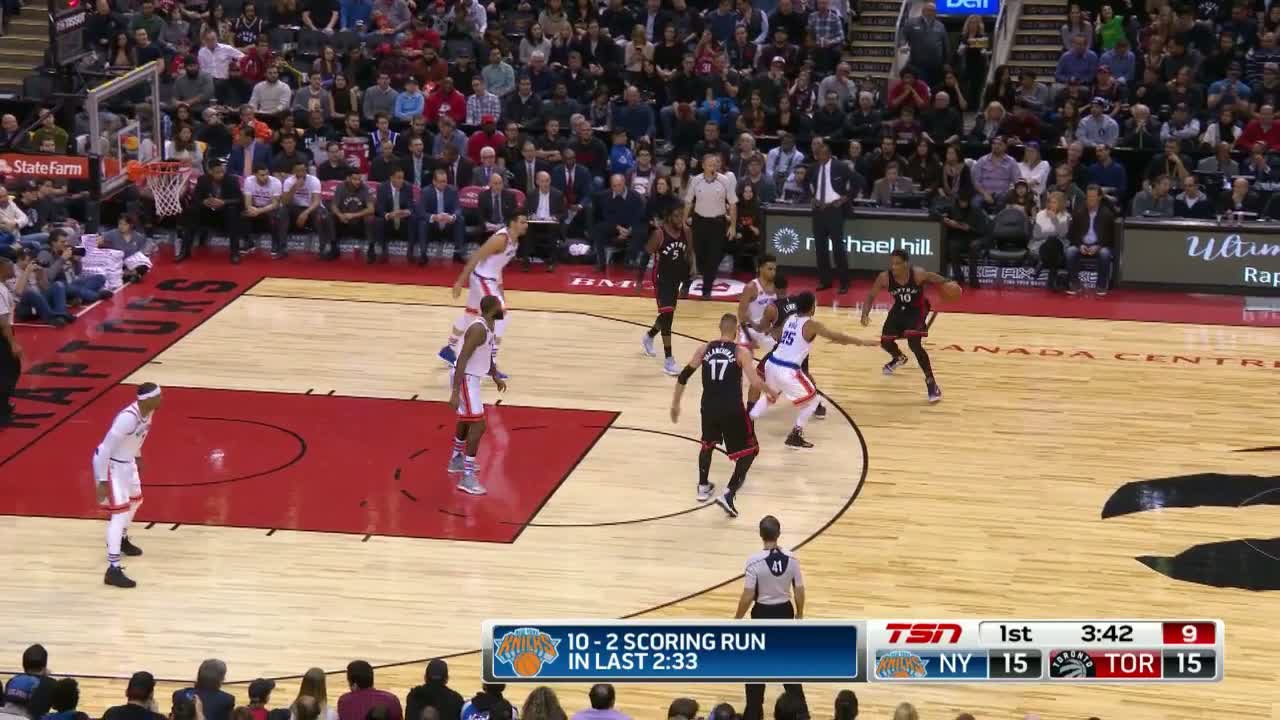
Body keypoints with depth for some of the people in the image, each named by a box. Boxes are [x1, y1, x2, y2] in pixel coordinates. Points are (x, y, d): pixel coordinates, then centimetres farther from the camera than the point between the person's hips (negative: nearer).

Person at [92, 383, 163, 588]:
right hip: (110, 464, -10)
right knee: (120, 513, -14)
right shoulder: (128, 418, -35)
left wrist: (137, 457, 28)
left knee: (135, 500, 29)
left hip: (126, 461, 10)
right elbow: (106, 449, -30)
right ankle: (113, 570, -13)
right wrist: (102, 481, -27)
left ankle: (121, 540, 55)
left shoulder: (148, 411, -7)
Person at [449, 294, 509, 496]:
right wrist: (455, 393, -32)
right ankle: (467, 477, -13)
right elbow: (462, 360, -29)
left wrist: (496, 376, 28)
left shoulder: (490, 326, 6)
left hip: (472, 377, 11)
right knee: (478, 425, -13)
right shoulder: (479, 329, -25)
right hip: (465, 379, -11)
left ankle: (456, 460, 48)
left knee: (467, 419, 28)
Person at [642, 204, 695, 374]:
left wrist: (693, 266, -6)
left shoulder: (685, 231, -3)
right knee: (667, 314, -15)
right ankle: (668, 360, -12)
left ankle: (649, 336, 52)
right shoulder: (659, 233, -20)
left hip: (676, 277, 7)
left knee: (668, 314, 20)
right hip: (662, 277, -7)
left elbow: (690, 251, 12)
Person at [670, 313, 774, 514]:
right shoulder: (741, 352, -4)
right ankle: (728, 494, -4)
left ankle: (703, 487, 39)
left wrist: (675, 404, 19)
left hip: (709, 407, 4)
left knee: (708, 443, 35)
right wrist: (770, 392, 10)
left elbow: (683, 376, 7)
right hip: (732, 409, -4)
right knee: (749, 451, 13)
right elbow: (755, 383, -11)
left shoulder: (704, 349, 6)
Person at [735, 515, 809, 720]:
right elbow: (799, 590, -1)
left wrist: (737, 619, -4)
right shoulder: (791, 558, -10)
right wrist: (799, 613, 16)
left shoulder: (755, 561, -21)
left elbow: (748, 596, -18)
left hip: (763, 613, -4)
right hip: (784, 612, 4)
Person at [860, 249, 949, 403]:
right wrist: (865, 314, -30)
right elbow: (871, 296, -14)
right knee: (885, 342, 11)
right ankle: (899, 358, 51)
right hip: (899, 309, 5)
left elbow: (938, 280, -11)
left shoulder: (918, 274, -30)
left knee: (914, 344, -21)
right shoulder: (884, 278, -24)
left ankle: (931, 383, -9)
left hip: (917, 309, -5)